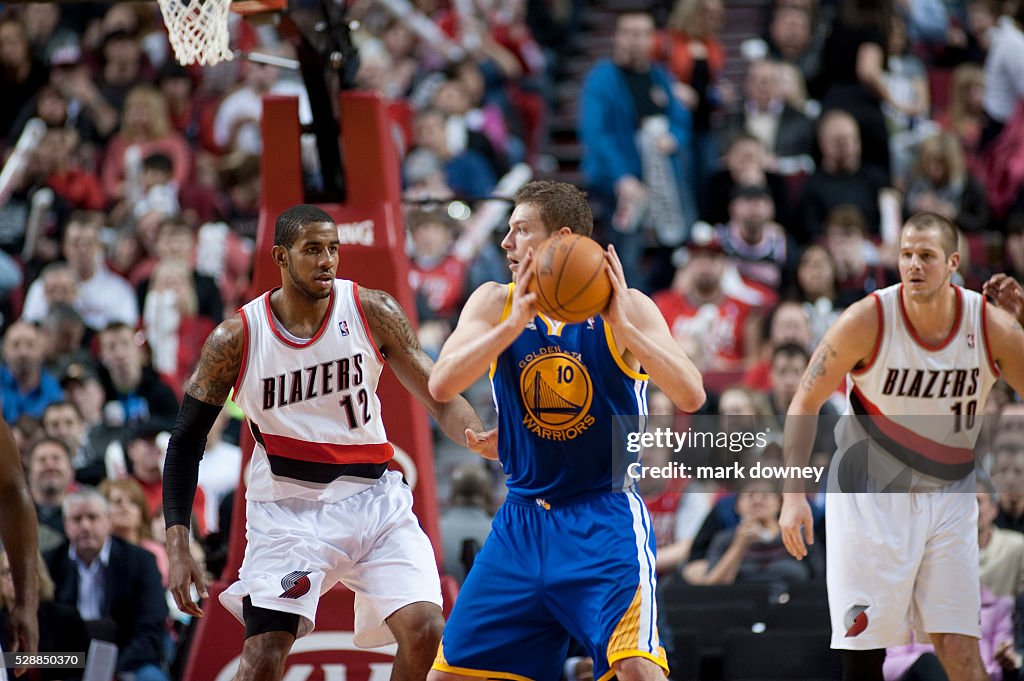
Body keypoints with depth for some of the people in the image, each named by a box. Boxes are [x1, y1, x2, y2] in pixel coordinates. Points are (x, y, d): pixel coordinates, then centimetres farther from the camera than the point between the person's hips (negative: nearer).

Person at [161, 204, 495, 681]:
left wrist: (477, 439, -27)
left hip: (373, 498, 2)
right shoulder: (236, 340, -9)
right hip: (286, 510, -2)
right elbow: (186, 442, 0)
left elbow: (437, 395, -4)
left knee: (425, 632, -13)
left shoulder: (371, 311, -6)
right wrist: (178, 547, -8)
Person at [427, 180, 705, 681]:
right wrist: (515, 322, -23)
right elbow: (441, 386, -13)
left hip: (605, 520, -4)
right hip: (522, 521, 4)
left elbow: (691, 396, -18)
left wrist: (621, 325, -27)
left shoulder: (625, 307, -5)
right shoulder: (496, 303, 3)